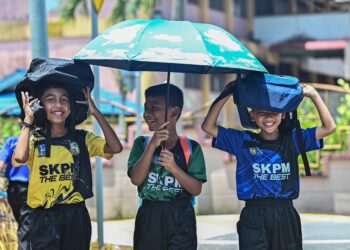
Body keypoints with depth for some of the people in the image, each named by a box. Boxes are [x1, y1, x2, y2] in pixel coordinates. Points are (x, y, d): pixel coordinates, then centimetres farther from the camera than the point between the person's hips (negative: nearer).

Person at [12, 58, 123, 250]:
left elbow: (115, 148, -10)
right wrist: (28, 120, -12)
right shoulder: (34, 139, -1)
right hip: (44, 217, -2)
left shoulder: (82, 138, 5)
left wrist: (95, 113, -7)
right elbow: (20, 157, -24)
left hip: (76, 215, 2)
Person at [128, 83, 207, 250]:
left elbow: (196, 189, -5)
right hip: (149, 218, 1)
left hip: (180, 219, -1)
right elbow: (136, 179, -10)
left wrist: (173, 168, -20)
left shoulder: (191, 147, 0)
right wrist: (152, 145, -17)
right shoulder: (142, 143, 4)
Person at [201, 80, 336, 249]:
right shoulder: (243, 141, 4)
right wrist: (226, 94, -6)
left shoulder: (292, 139, 7)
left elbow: (329, 127, 1)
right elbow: (208, 126, 0)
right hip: (253, 217, -2)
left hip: (286, 215, 2)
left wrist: (313, 95, -5)